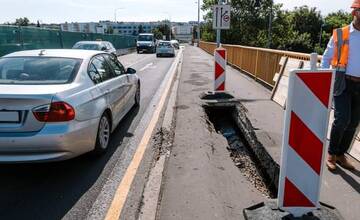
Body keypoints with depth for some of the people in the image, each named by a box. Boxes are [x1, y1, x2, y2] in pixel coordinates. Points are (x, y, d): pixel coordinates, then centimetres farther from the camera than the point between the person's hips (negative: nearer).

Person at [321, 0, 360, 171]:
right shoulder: (340, 35, -1)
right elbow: (326, 58, 5)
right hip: (343, 83, -4)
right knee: (342, 119, -15)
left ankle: (341, 154, 23)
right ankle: (331, 154, 5)